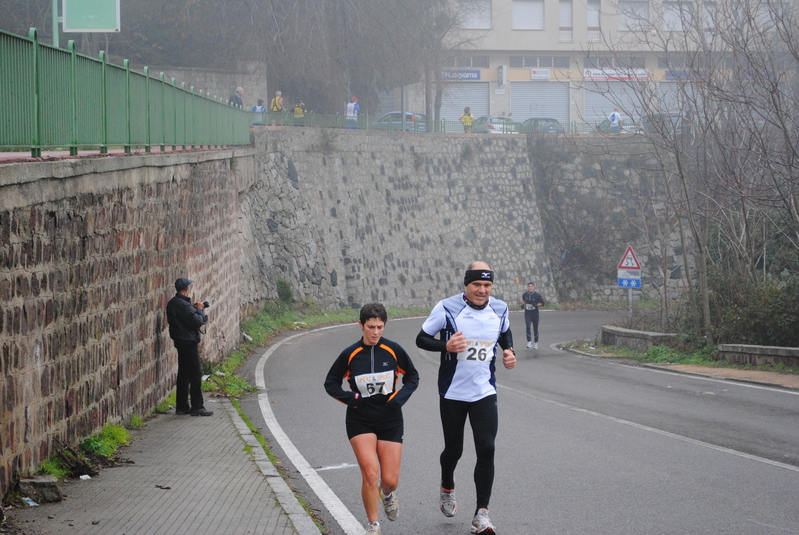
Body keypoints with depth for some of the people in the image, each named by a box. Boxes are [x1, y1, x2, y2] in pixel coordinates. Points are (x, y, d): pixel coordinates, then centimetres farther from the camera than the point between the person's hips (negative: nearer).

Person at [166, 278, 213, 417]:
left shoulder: (172, 303, 11)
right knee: (195, 374, -5)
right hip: (188, 342, -10)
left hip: (180, 342, 10)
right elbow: (197, 322, -21)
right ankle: (197, 407, -5)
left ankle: (182, 406, 18)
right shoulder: (184, 305, -19)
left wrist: (194, 309, 7)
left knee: (183, 374, 14)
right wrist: (199, 310, -5)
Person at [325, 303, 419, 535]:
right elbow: (330, 383, 6)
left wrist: (399, 398, -7)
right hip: (360, 421, -1)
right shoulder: (350, 354, -6)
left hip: (390, 420, 1)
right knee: (370, 474, -16)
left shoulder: (393, 350, -4)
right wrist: (352, 398, -10)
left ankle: (387, 493, 39)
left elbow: (412, 376, 10)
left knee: (390, 480, -1)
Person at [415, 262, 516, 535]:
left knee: (486, 449, -11)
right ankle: (447, 488, 44)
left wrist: (509, 352, 1)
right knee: (454, 449, 10)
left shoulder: (499, 309, -1)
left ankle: (481, 513, -6)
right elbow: (421, 339, -6)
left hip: (485, 392, 2)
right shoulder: (447, 308, -13)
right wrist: (446, 346, -24)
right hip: (452, 392, -2)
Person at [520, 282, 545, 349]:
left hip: (535, 314, -1)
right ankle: (529, 342, -13)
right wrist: (523, 304, 3)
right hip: (527, 314, 1)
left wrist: (536, 304, -21)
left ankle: (535, 344, 22)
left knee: (535, 329, 7)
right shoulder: (525, 294, 2)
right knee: (528, 327, -18)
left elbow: (542, 303, -3)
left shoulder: (537, 295, -8)